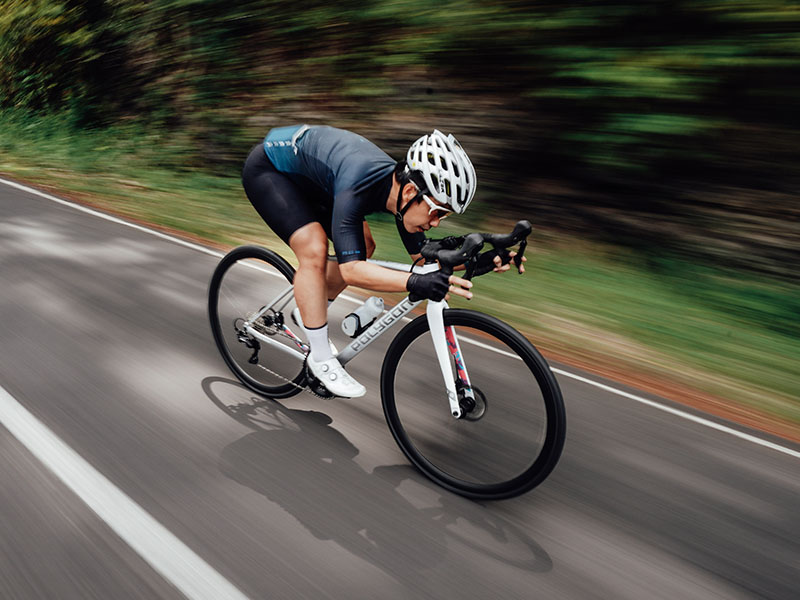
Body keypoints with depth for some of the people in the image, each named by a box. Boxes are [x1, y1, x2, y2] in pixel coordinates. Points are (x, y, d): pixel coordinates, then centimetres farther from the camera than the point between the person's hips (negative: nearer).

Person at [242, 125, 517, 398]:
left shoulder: (399, 185, -17)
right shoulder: (358, 187, -40)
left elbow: (422, 254, -8)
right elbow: (350, 269, -44)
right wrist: (414, 282, -58)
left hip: (307, 176, 7)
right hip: (266, 168, -7)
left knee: (364, 246, 1)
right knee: (314, 250, -25)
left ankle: (308, 315, 20)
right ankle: (320, 358, -11)